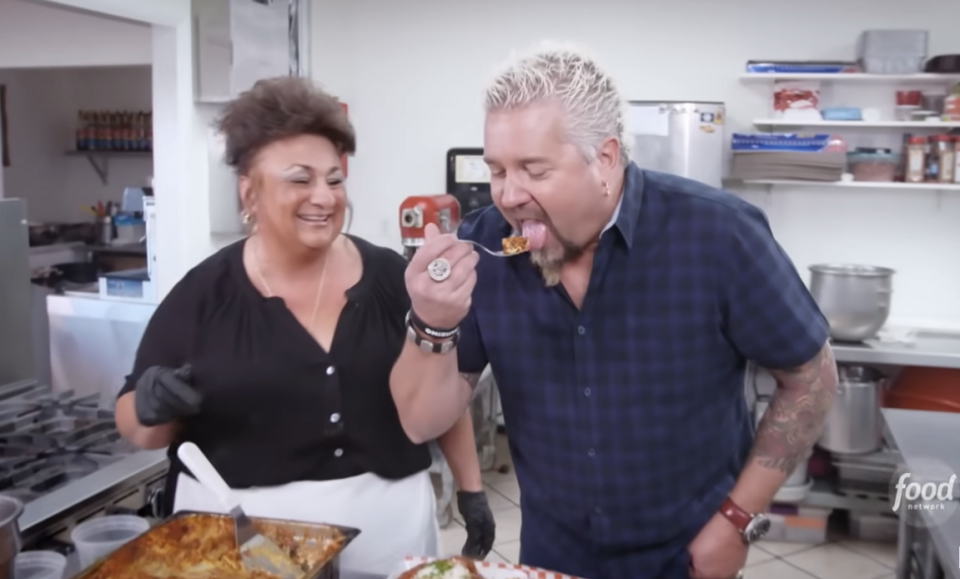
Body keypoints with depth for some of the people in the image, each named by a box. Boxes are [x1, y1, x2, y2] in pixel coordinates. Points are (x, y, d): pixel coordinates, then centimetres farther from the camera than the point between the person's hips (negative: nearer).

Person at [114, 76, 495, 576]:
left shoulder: (389, 277, -3)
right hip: (241, 530, -1)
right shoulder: (203, 294, -6)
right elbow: (137, 427, 1)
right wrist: (152, 405, -20)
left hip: (387, 522, 2)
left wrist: (471, 488, 7)